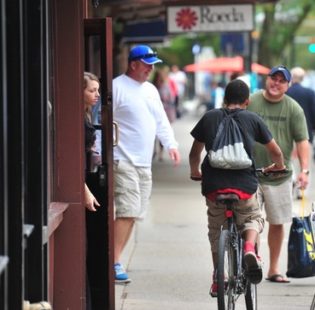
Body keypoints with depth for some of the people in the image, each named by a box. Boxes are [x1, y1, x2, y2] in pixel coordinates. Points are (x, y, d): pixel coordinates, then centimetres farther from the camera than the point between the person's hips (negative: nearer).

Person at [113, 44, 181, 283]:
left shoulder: (150, 90, 17)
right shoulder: (117, 87, -8)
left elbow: (161, 120, 22)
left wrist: (171, 144, 7)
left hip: (144, 163, 8)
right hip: (123, 161, -8)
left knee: (134, 213, 8)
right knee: (127, 211, -16)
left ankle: (117, 257, 15)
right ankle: (115, 263, -15)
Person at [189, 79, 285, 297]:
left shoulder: (209, 118, 9)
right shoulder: (253, 119, 6)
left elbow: (195, 152, 16)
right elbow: (275, 152, 12)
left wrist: (195, 172, 35)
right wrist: (278, 166, 34)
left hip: (213, 185, 1)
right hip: (244, 184, -1)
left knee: (216, 230, 21)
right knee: (253, 219, 23)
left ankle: (217, 280, 21)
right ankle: (250, 247, -8)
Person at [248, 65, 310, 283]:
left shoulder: (293, 108, 3)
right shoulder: (250, 102, 2)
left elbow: (302, 141, 1)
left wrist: (304, 169, -10)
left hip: (280, 176, 1)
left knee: (277, 222, 8)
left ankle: (274, 269, 20)